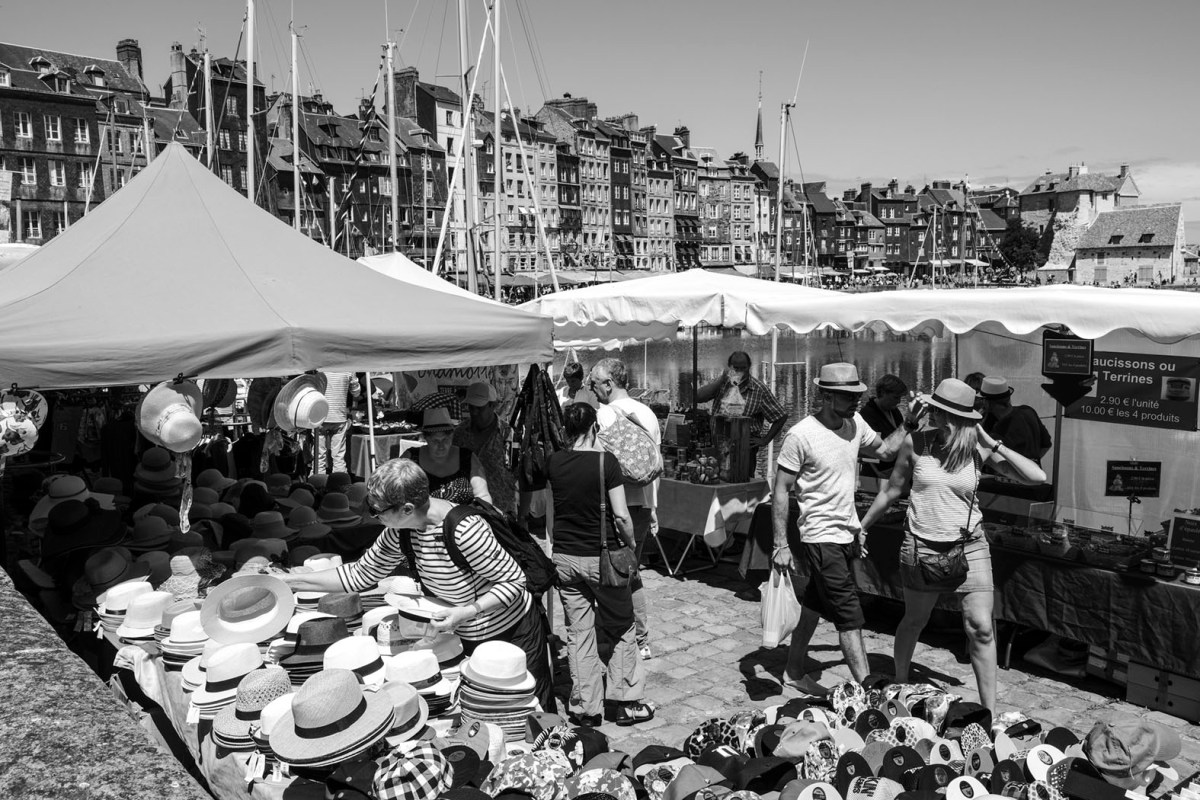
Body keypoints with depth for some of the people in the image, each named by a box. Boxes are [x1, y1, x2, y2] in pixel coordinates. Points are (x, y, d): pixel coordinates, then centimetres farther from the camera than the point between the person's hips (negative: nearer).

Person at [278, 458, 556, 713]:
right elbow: (361, 573, 3)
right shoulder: (401, 530, -9)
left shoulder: (463, 530, -33)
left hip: (513, 634, -7)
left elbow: (514, 582, -24)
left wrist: (467, 612, -34)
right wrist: (292, 581, 0)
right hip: (469, 638, 7)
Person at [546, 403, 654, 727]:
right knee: (620, 628, 12)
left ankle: (587, 708, 17)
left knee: (578, 632, 11)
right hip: (601, 556, -3)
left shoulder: (554, 462, -2)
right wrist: (630, 543, 0)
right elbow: (621, 516, -15)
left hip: (565, 557, 4)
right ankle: (626, 704, 18)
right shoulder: (605, 460, -14)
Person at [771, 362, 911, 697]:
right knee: (849, 617, -4)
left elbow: (884, 450, 20)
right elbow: (780, 491, -16)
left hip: (849, 533, 8)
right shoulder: (801, 435, -19)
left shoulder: (855, 423, 2)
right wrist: (780, 545, -17)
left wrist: (908, 424, 5)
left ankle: (794, 673, 34)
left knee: (814, 606, 19)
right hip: (821, 538, -8)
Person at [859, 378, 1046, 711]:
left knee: (981, 628, -4)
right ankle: (899, 684, 39)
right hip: (922, 545, 0)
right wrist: (861, 526, 13)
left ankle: (990, 711, 9)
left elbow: (1037, 477, -11)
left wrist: (992, 444, -15)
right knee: (914, 621, 15)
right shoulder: (915, 443, -7)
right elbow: (892, 490, 6)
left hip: (969, 545, 0)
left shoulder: (978, 447, -6)